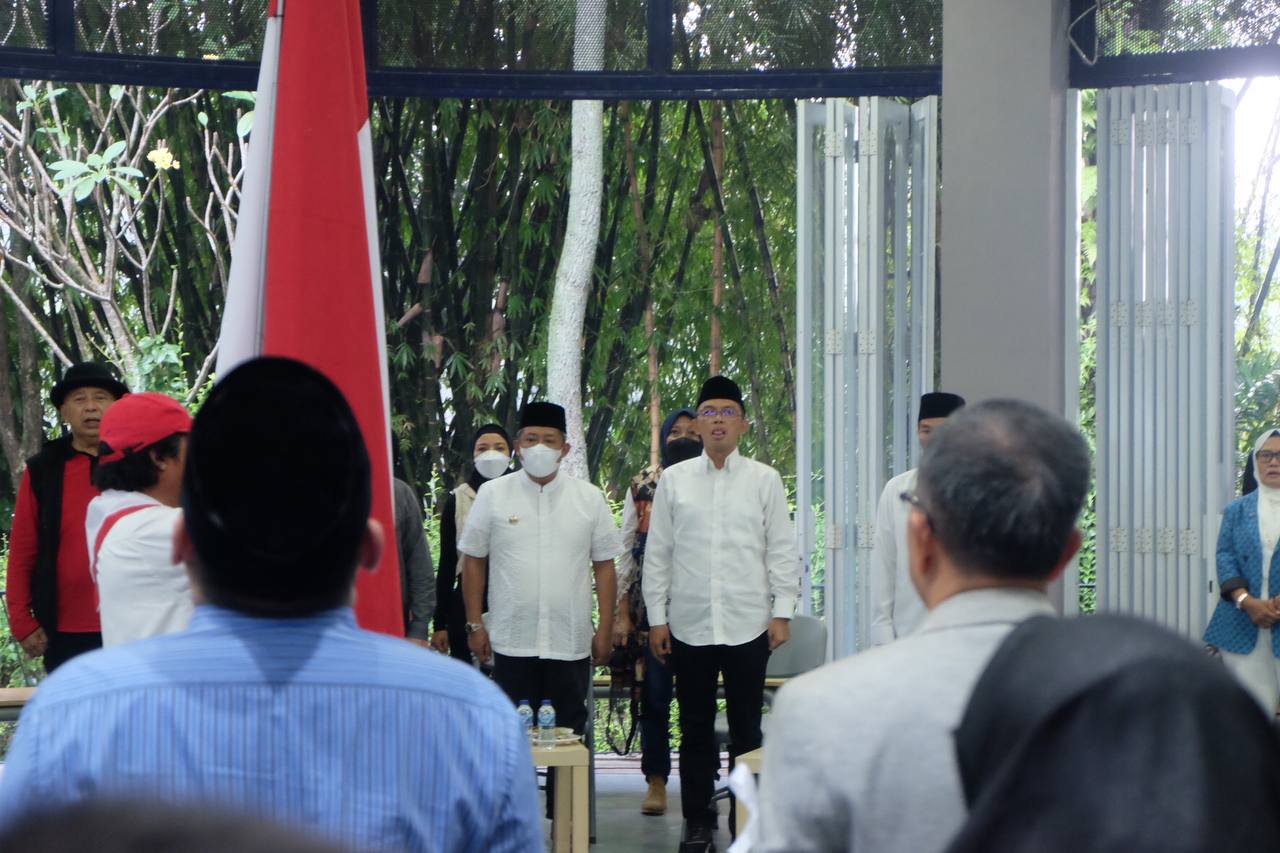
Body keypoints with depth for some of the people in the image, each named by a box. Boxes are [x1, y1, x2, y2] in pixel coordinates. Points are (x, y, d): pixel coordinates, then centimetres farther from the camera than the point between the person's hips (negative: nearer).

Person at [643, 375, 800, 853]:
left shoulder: (764, 480, 4)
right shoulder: (674, 480, 6)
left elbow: (783, 551, 4)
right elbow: (657, 554, 7)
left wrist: (782, 612, -3)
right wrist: (656, 617, 2)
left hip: (748, 626, -1)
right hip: (689, 626, 1)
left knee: (747, 728, 5)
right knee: (696, 729, 7)